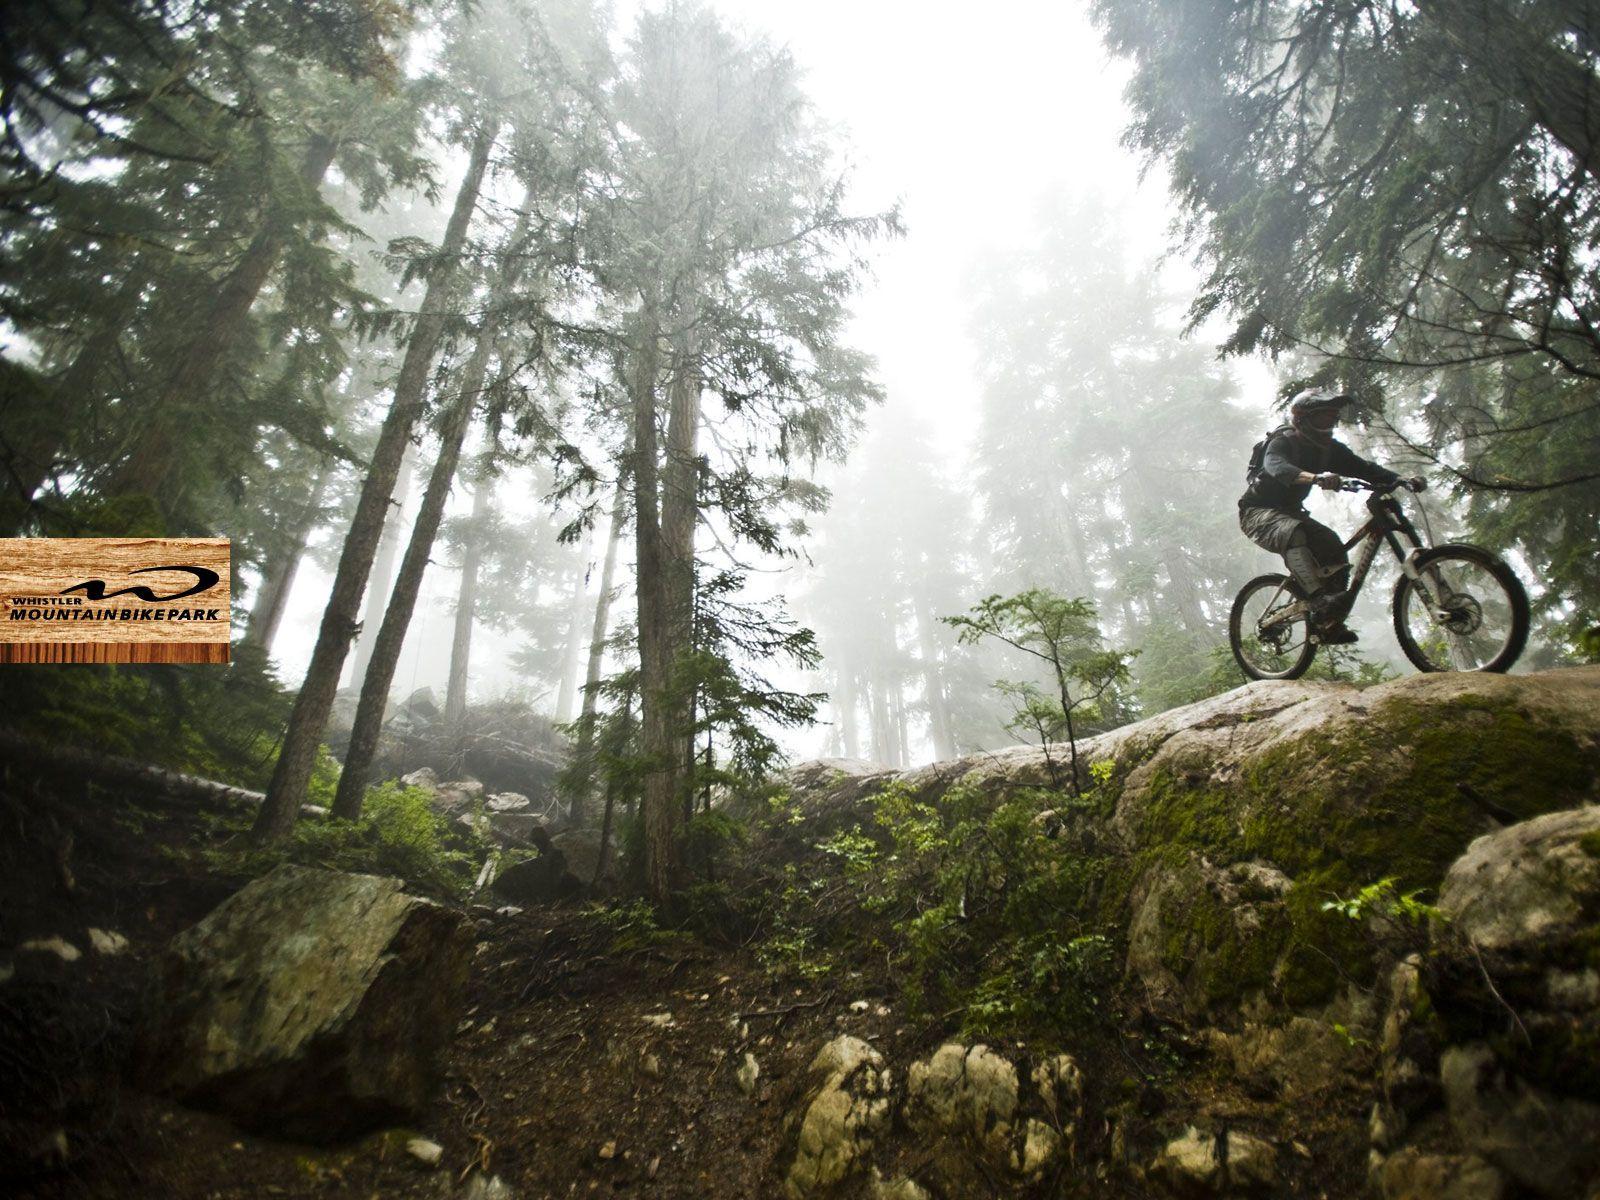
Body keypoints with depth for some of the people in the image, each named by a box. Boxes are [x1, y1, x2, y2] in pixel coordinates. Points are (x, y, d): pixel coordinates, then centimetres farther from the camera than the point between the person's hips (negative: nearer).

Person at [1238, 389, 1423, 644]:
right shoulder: (1283, 441, -18)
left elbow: (1363, 468, -8)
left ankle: (1329, 623, -6)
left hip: (1290, 511, 7)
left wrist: (1402, 480, -25)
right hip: (1258, 511, -7)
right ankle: (1318, 599, -47)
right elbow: (1277, 467, -41)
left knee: (1334, 548, -12)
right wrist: (1316, 477, -59)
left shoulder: (1329, 448, 3)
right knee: (1294, 533, -37)